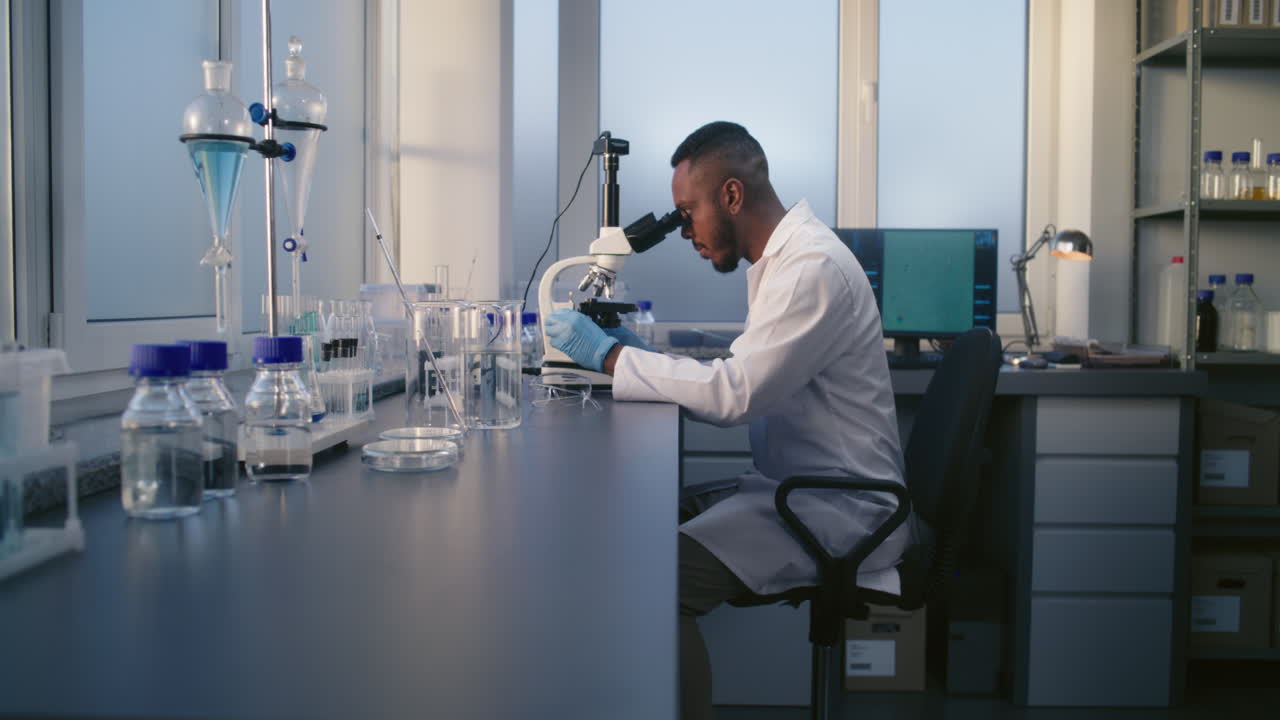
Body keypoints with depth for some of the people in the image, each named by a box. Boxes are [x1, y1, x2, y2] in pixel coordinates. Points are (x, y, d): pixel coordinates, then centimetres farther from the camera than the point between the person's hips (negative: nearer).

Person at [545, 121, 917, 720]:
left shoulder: (814, 266, -18)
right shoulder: (780, 259, 13)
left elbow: (736, 394, -25)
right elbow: (746, 393, 15)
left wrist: (610, 355, -16)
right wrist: (642, 362, 4)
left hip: (839, 509, -10)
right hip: (794, 487, 10)